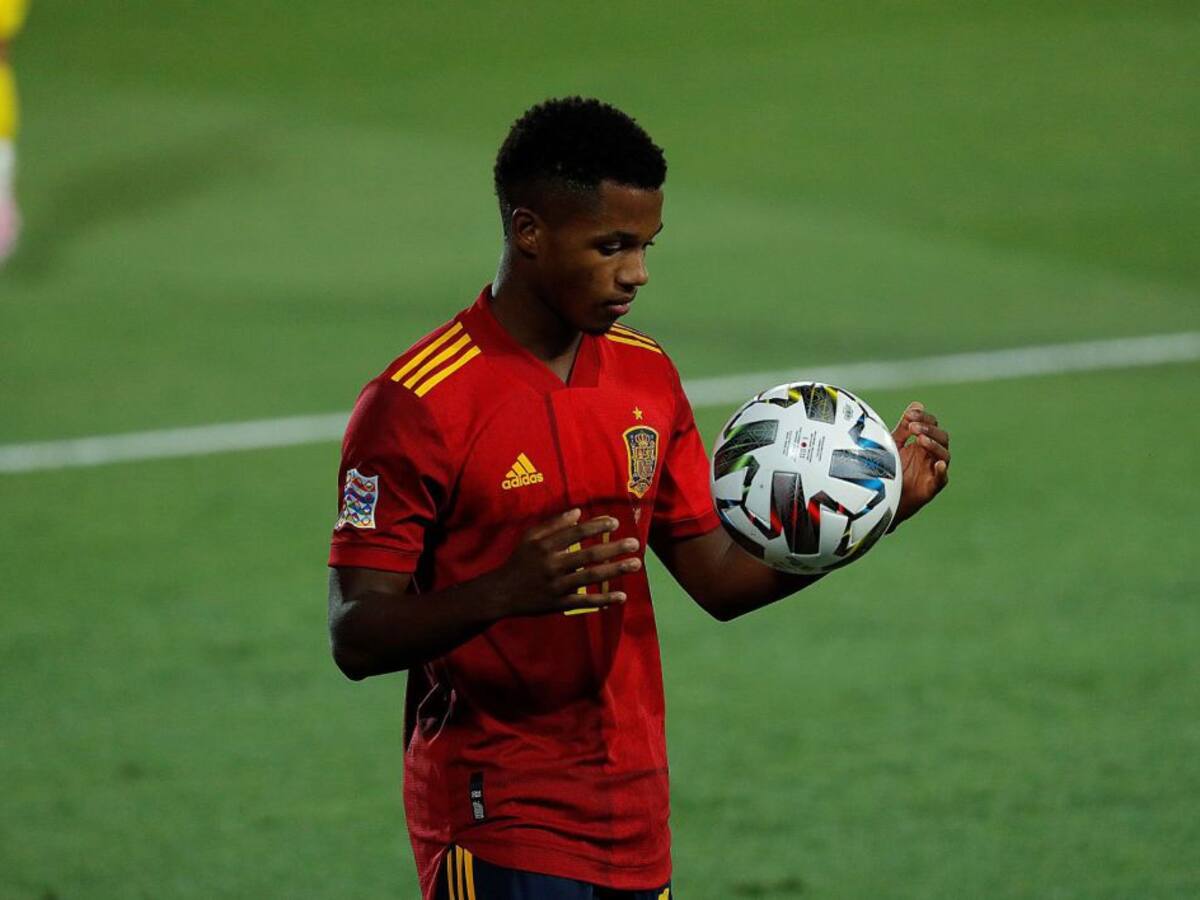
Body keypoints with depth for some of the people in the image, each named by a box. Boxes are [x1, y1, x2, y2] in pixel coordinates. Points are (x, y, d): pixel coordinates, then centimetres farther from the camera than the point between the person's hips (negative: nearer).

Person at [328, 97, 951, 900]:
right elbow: (357, 637, -15)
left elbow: (720, 578, 13)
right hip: (497, 825, -6)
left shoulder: (648, 376, 9)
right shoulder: (417, 403, -12)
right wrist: (505, 591, -32)